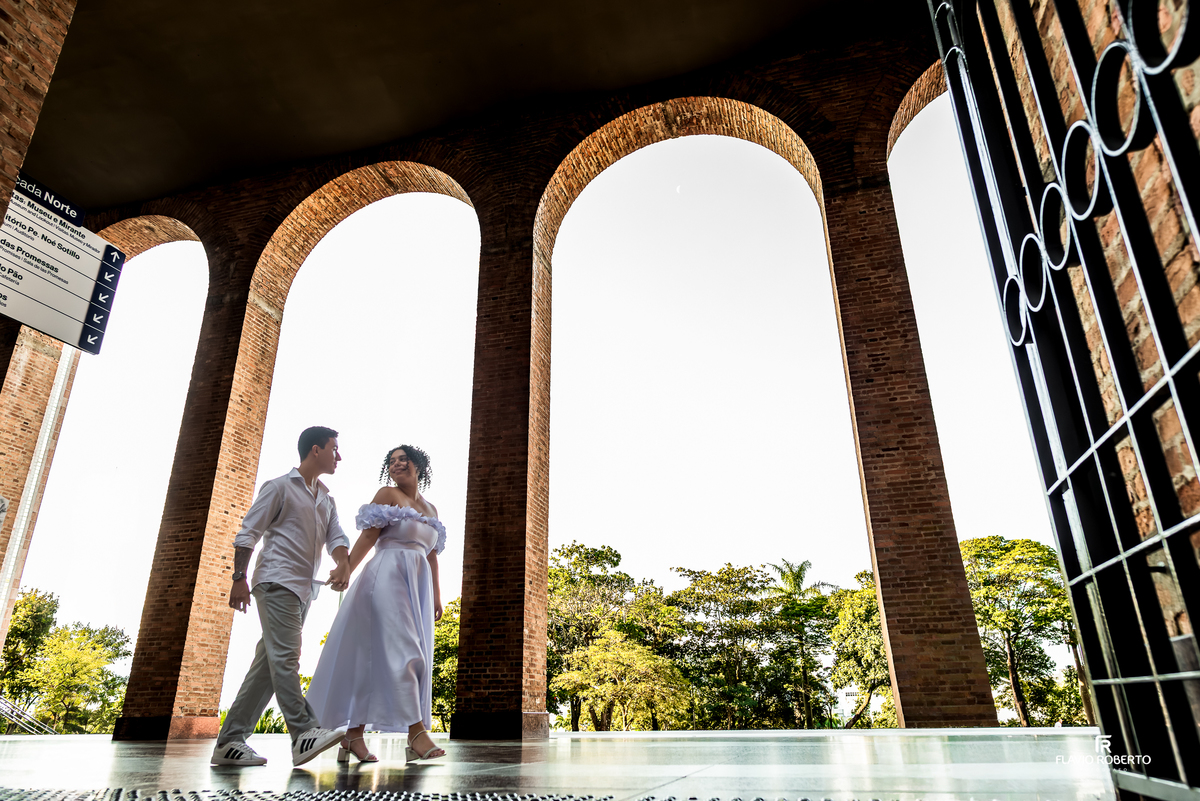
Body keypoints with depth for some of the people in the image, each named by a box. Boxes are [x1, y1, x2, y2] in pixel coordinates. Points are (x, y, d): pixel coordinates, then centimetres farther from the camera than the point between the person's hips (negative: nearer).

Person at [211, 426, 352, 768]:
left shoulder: (326, 500, 21)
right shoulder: (279, 487, 0)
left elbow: (336, 538, 10)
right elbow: (248, 534, -2)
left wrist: (342, 567, -10)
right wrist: (239, 578, -9)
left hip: (304, 589, 8)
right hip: (277, 582, -8)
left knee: (268, 664, 6)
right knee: (285, 656, -14)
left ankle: (230, 742, 12)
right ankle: (304, 733, -19)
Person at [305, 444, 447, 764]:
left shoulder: (431, 509, 20)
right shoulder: (388, 495, 4)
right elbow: (369, 534, -8)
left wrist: (436, 596, 17)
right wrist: (346, 568, -21)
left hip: (418, 584, 6)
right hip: (388, 576, -6)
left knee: (377, 655, 4)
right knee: (399, 649, -13)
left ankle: (354, 734, 8)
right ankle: (416, 731, -15)